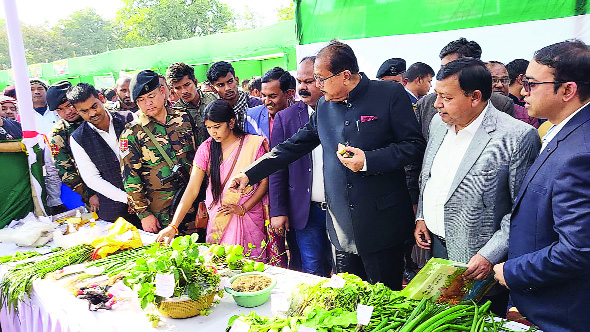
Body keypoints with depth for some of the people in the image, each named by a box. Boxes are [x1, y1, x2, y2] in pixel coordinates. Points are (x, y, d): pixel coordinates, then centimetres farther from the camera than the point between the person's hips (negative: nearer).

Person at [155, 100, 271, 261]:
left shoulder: (254, 144, -4)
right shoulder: (206, 148, 1)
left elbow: (264, 183, -1)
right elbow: (192, 190, -5)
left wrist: (243, 208, -13)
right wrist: (173, 226, -13)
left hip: (249, 217, -2)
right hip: (217, 220, 2)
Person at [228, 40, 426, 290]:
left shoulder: (390, 95, -5)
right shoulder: (324, 106, 10)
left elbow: (414, 145, -6)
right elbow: (293, 147, 15)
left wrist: (368, 161, -18)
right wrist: (249, 175, 11)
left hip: (382, 221, -4)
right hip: (341, 226, 5)